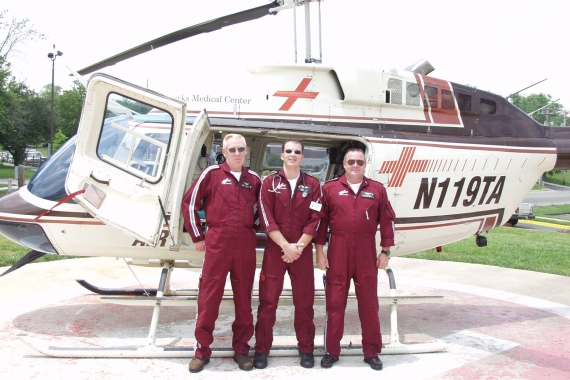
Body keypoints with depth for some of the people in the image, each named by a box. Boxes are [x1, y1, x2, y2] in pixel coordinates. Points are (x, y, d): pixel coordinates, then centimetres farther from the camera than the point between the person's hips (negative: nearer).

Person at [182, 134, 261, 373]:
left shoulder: (253, 179, 10)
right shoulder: (212, 173, 0)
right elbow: (190, 203, 1)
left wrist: (253, 227, 10)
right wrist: (197, 236, 1)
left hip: (246, 245, 3)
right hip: (217, 243, -3)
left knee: (244, 297, 8)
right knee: (209, 296, 2)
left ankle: (241, 348, 20)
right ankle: (202, 349, 15)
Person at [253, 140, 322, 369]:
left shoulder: (313, 185, 5)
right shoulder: (269, 183, 2)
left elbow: (315, 219, -2)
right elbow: (266, 218, -6)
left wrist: (299, 246, -12)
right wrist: (286, 246, -14)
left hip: (303, 250, 1)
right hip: (274, 248, 0)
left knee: (304, 301, 6)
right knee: (268, 299, 2)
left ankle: (306, 349, 20)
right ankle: (262, 348, 14)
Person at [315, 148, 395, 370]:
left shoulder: (377, 189, 5)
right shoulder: (330, 188, 2)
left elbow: (387, 222, 7)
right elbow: (320, 221, 2)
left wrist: (385, 252, 4)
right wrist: (319, 251, -3)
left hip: (367, 253, 1)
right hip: (337, 253, -1)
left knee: (369, 302, 8)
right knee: (335, 302, 5)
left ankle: (372, 352, 21)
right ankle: (331, 351, 18)